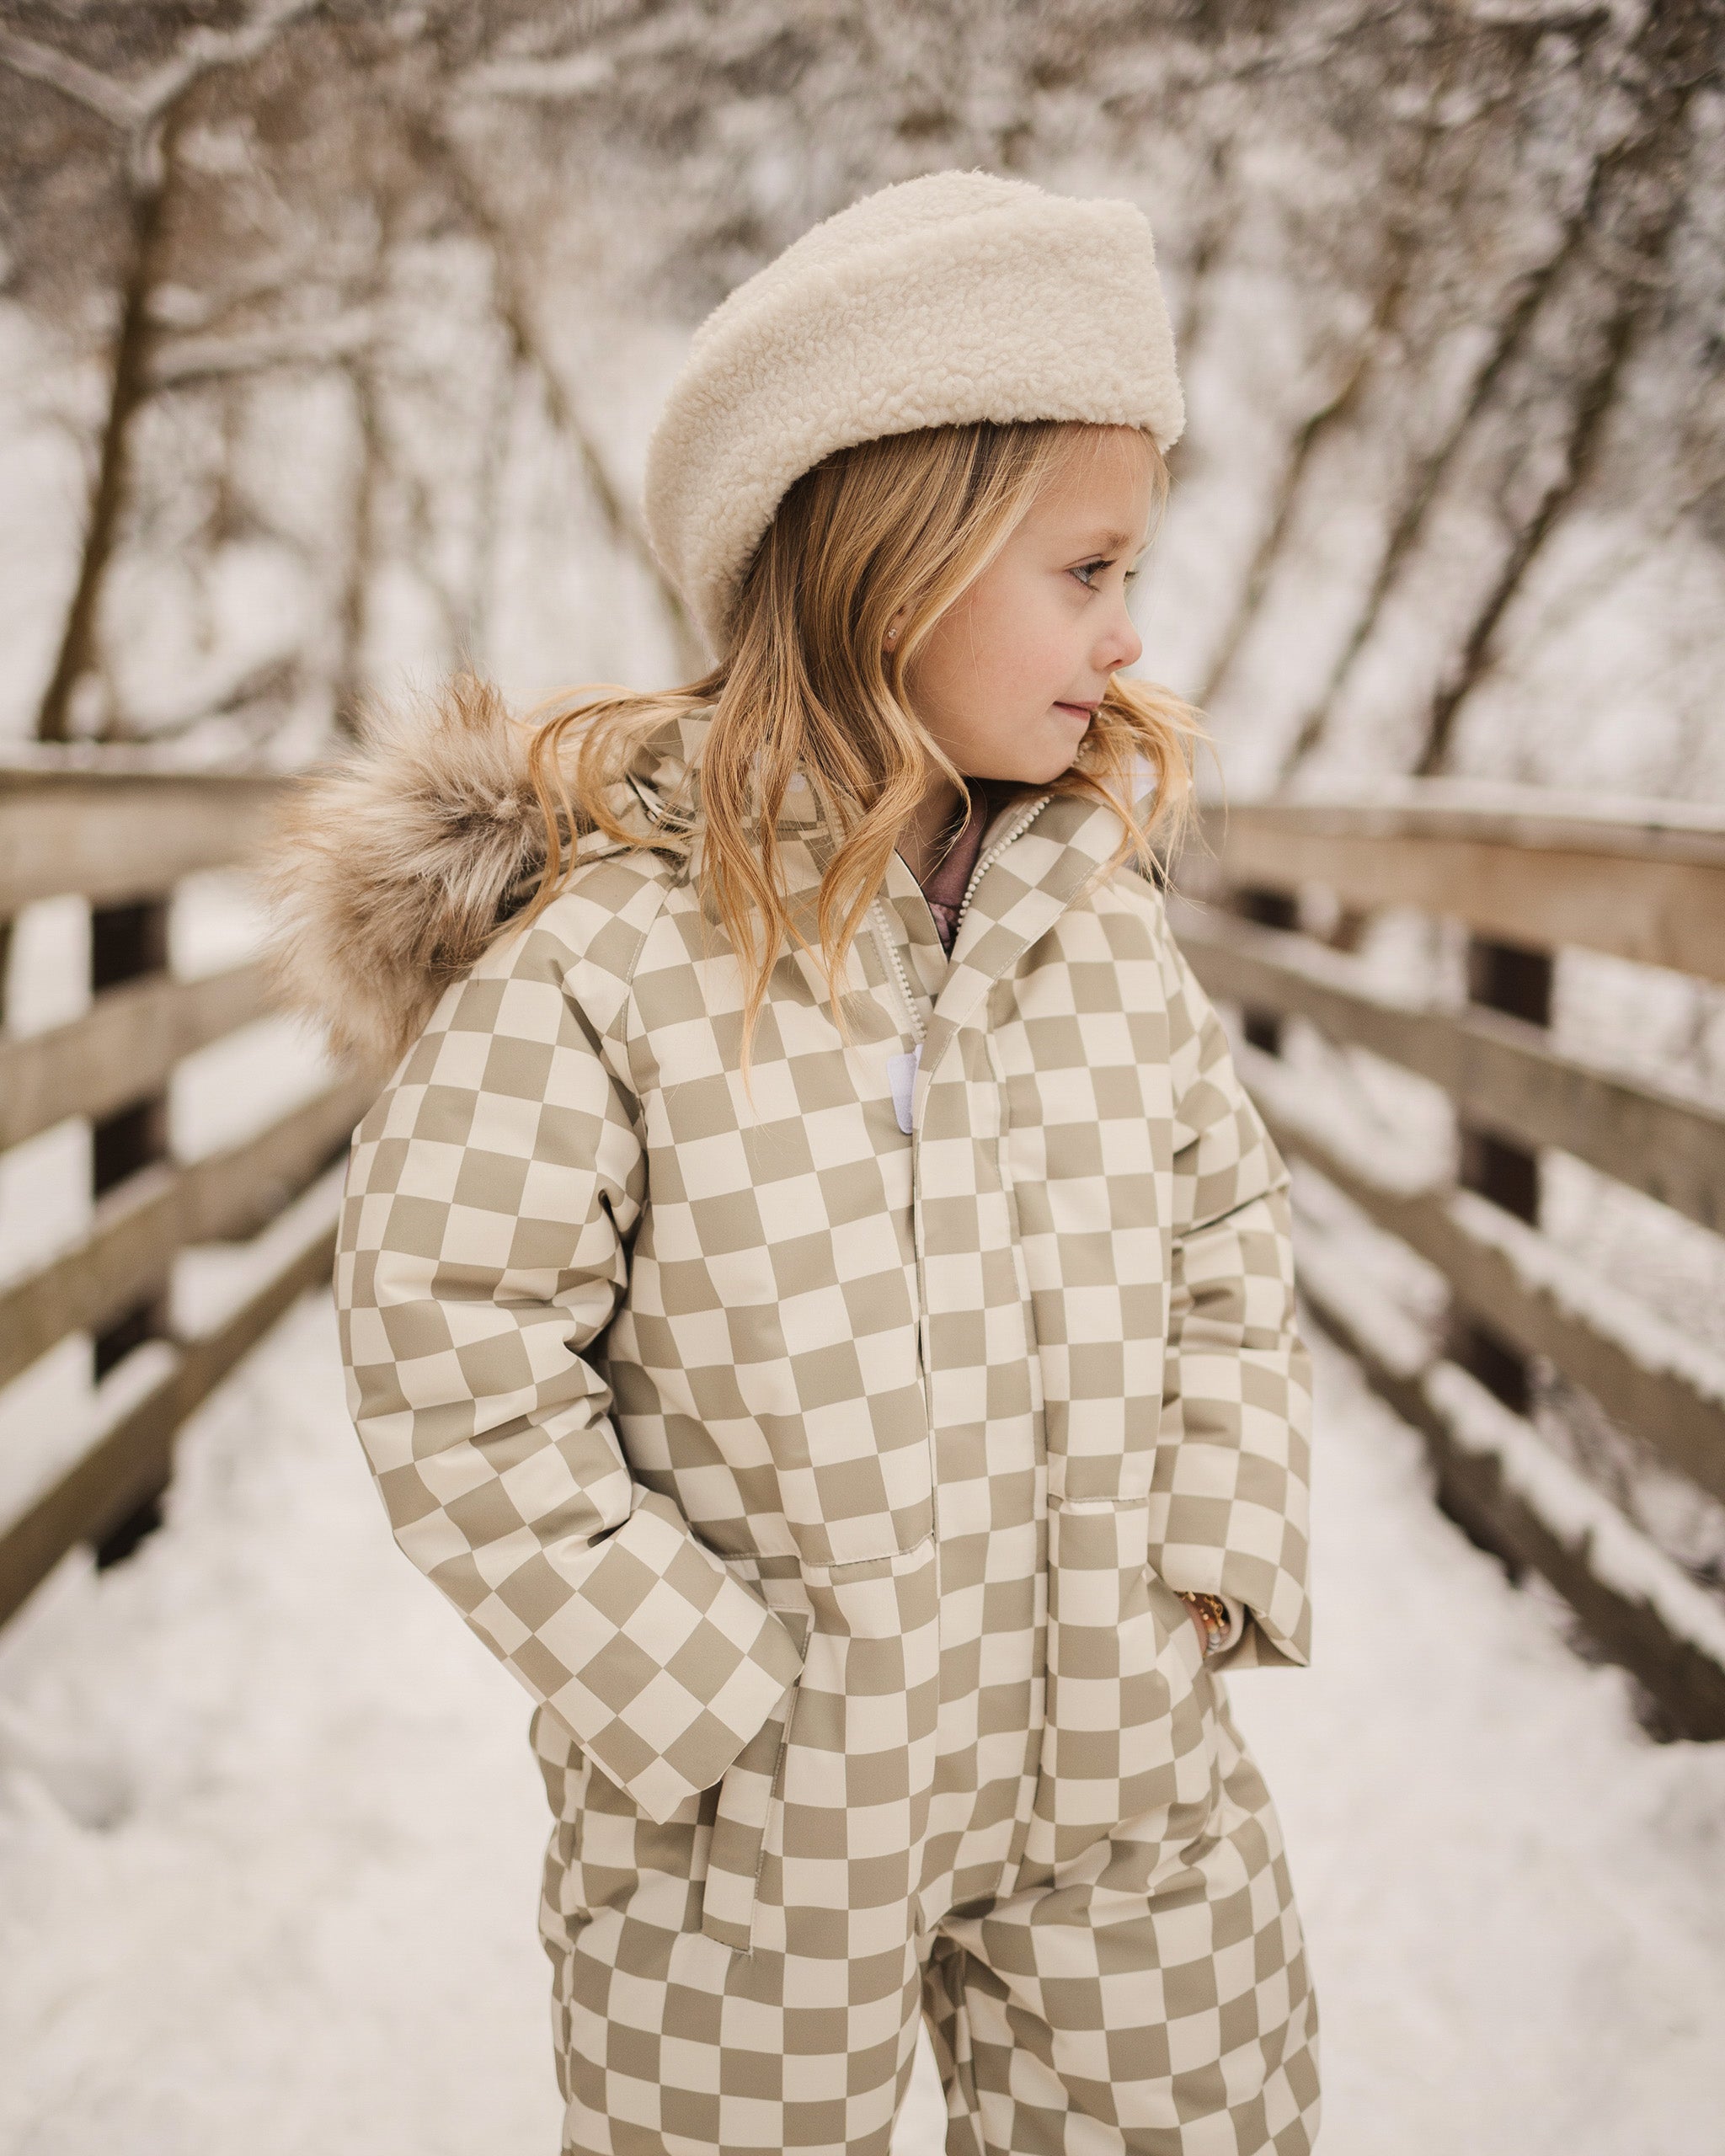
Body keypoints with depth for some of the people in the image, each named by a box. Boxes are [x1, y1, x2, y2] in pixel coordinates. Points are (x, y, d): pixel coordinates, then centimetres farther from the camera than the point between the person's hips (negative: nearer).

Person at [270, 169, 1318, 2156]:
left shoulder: (1104, 911, -2)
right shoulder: (602, 961, -20)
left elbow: (1220, 1219, 10)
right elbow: (453, 1377, -17)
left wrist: (1217, 1557, 1)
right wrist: (712, 1701, -15)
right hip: (759, 1831, -4)